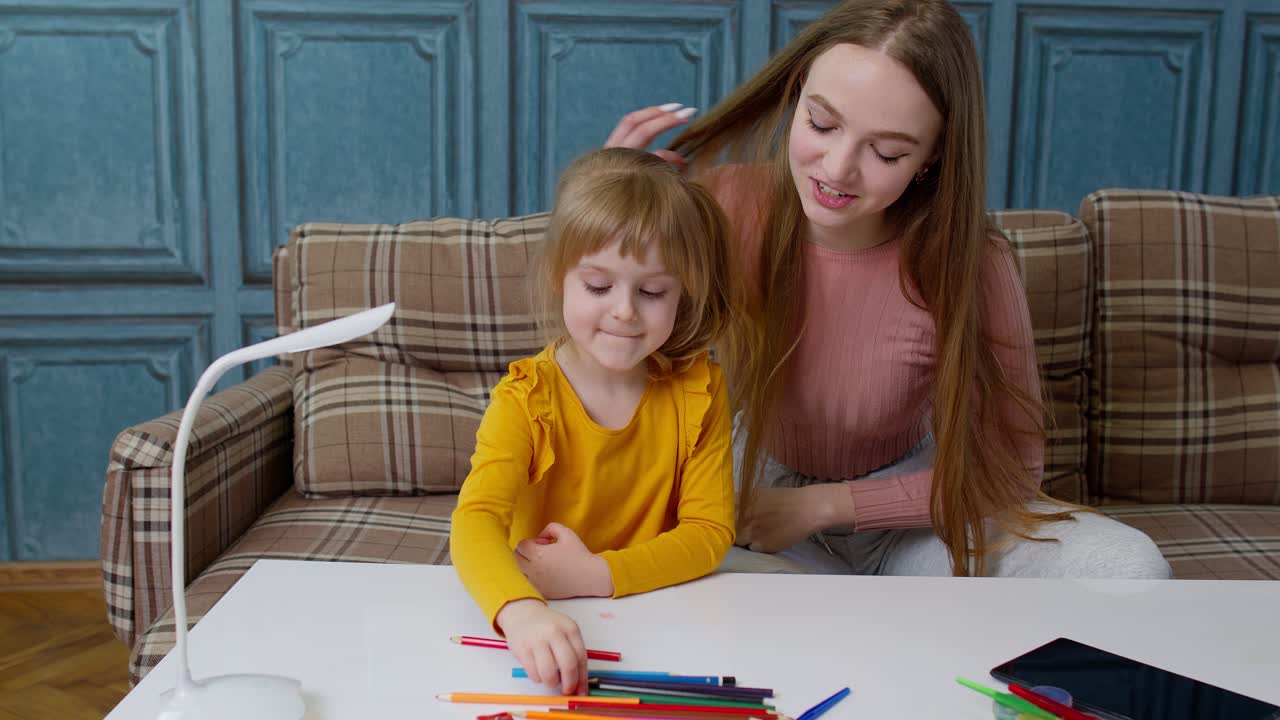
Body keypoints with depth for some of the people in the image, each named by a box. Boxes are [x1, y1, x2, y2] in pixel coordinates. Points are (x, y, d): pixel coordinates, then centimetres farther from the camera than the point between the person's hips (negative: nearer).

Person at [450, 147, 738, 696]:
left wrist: (597, 575, -19)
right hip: (545, 629, -1)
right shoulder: (526, 398, -10)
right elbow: (476, 521, -24)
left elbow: (710, 531, -4)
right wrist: (520, 609, -44)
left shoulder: (698, 391, -3)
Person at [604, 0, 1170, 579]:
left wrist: (824, 504, -18)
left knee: (1129, 568, -23)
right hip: (759, 486, 1)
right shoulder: (724, 204, -20)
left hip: (905, 505, -1)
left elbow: (1010, 466, -13)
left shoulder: (970, 263, -23)